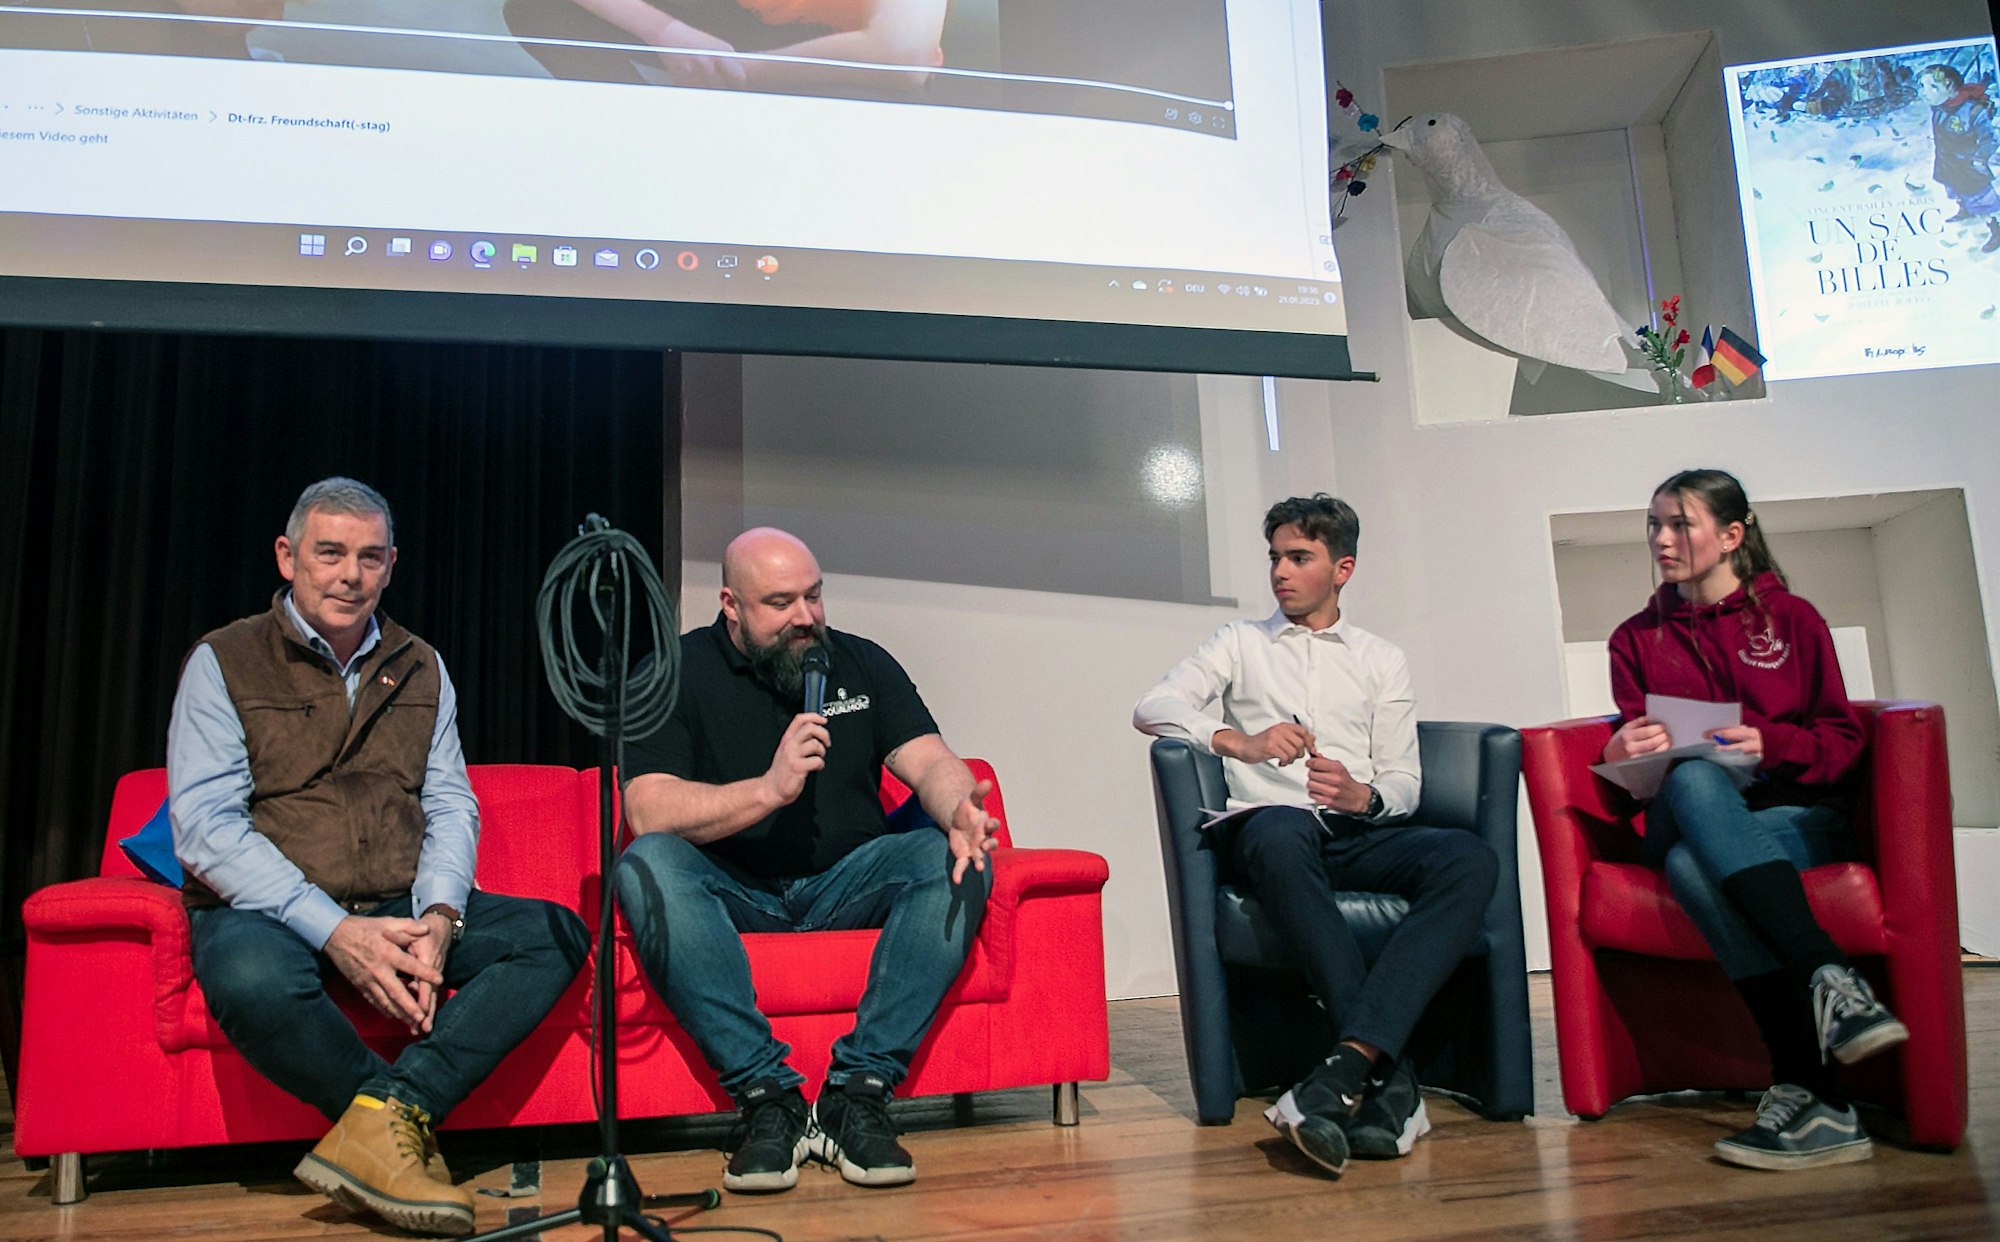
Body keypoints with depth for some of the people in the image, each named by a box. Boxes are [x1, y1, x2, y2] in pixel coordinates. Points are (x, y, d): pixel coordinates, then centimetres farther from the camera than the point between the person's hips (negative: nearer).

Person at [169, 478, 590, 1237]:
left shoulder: (420, 668, 14)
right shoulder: (224, 662, 1)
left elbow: (451, 806, 9)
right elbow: (205, 827, -10)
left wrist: (438, 916, -13)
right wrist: (334, 931, -22)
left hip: (399, 910, 4)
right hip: (267, 912, -4)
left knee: (556, 934, -18)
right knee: (253, 976, -38)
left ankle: (383, 1119, -29)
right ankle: (404, 1120, -15)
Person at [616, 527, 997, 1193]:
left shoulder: (862, 662, 8)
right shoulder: (679, 672, -2)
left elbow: (932, 762, -2)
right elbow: (648, 811, -15)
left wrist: (959, 809, -27)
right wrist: (770, 788, -28)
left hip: (846, 884, 3)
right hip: (733, 895, -2)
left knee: (956, 859, -24)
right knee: (647, 867, -32)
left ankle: (858, 1092, -26)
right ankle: (768, 1097, -30)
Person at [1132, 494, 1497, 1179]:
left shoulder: (1382, 660, 24)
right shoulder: (1241, 642, 21)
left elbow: (1405, 782, 14)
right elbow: (1152, 707, 4)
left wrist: (1364, 796, -11)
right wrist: (1240, 743, -14)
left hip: (1361, 833, 2)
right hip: (1270, 827, -2)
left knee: (1471, 858, -31)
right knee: (1280, 833, -40)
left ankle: (1346, 1066, -43)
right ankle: (1387, 1071, -37)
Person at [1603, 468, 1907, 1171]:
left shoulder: (1791, 619, 12)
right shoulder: (1636, 639, 19)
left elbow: (1843, 741, 7)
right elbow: (1629, 750, 14)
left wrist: (1771, 743, -14)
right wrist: (1623, 755, -11)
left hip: (1799, 816, -2)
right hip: (1686, 817, 2)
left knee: (1693, 862, -37)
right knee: (1692, 777, -38)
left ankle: (1801, 1085, -44)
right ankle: (1829, 978, -48)